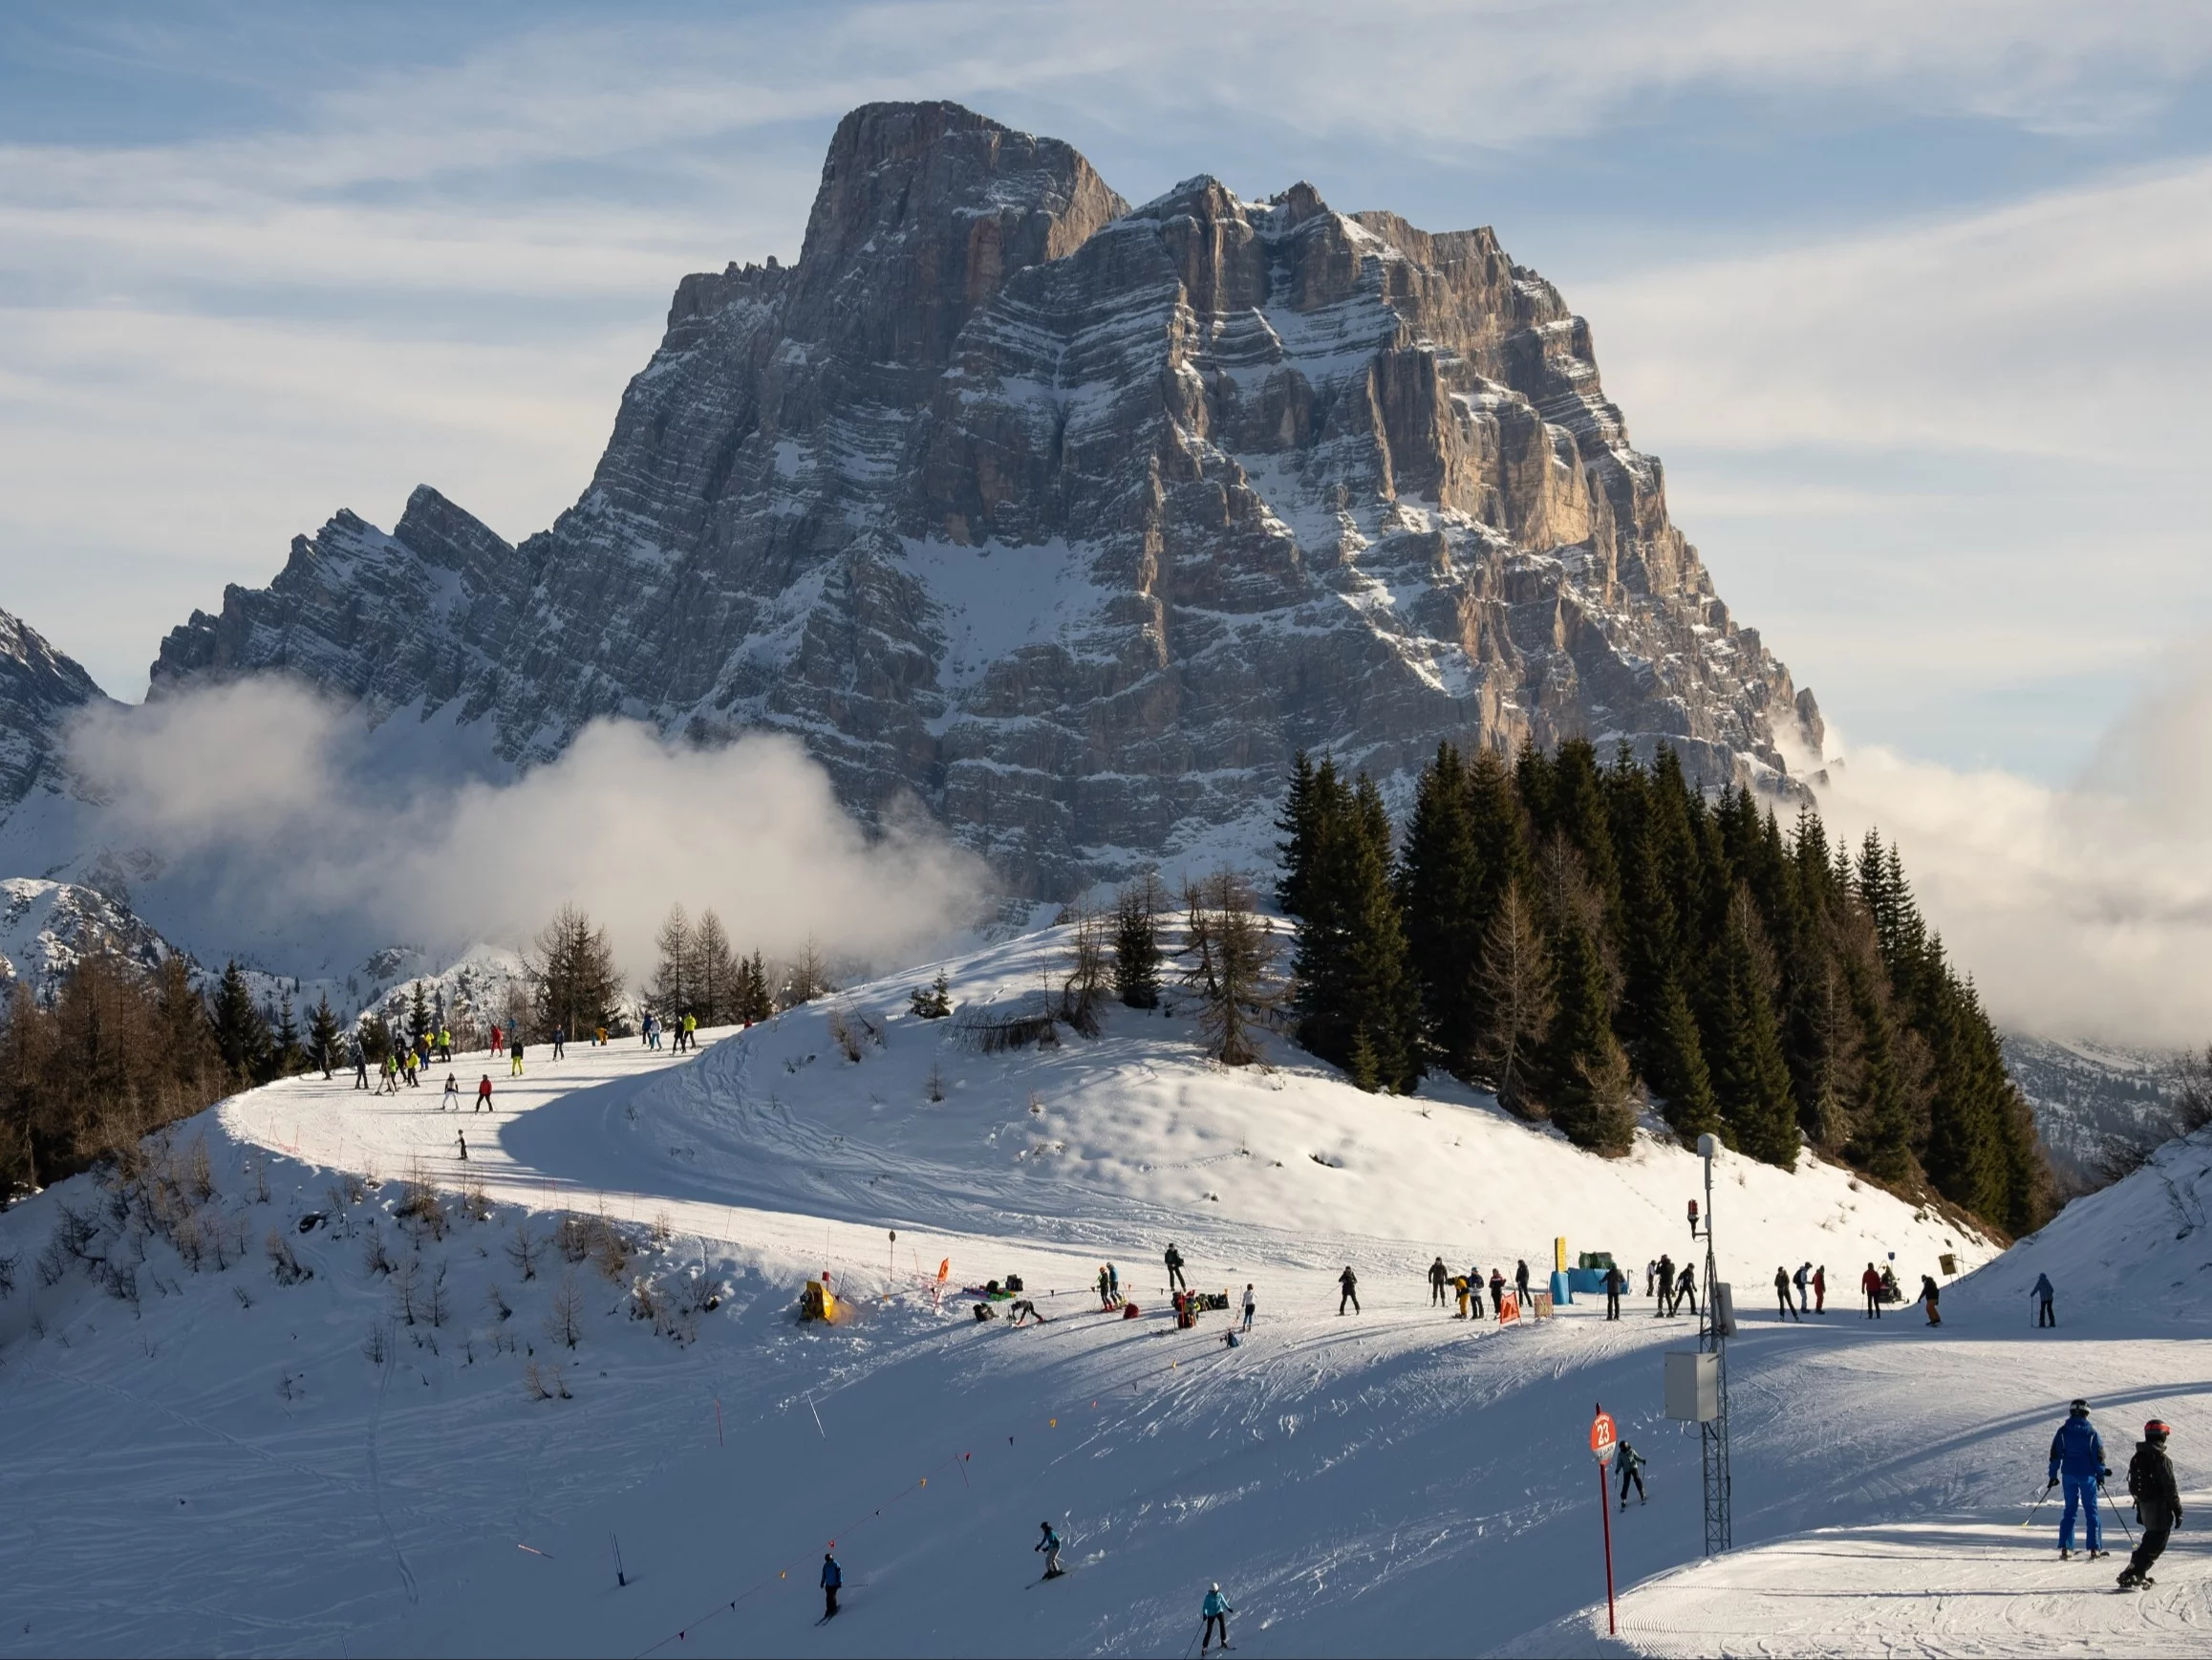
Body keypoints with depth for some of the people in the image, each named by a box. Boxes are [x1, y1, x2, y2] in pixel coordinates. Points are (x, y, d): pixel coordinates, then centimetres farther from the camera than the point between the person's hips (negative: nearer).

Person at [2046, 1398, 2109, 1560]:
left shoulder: (2063, 1431, -1)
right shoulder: (2091, 1432, -6)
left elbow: (2055, 1454, 1)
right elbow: (2099, 1456, -3)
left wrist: (2053, 1475, 8)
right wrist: (2101, 1474, 9)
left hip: (2068, 1475, 2)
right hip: (2087, 1475, -2)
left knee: (2070, 1510, 9)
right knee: (2091, 1510, 6)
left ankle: (2065, 1547, 2)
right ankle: (2095, 1548, 2)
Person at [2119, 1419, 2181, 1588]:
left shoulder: (2136, 1458, 10)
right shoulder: (2161, 1459, -16)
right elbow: (2170, 1487, -16)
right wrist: (2177, 1511, -9)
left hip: (2144, 1505, 8)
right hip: (2160, 1508, -8)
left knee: (2151, 1540, 22)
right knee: (2156, 1544, -5)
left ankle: (2139, 1574, 22)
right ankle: (2131, 1575, -15)